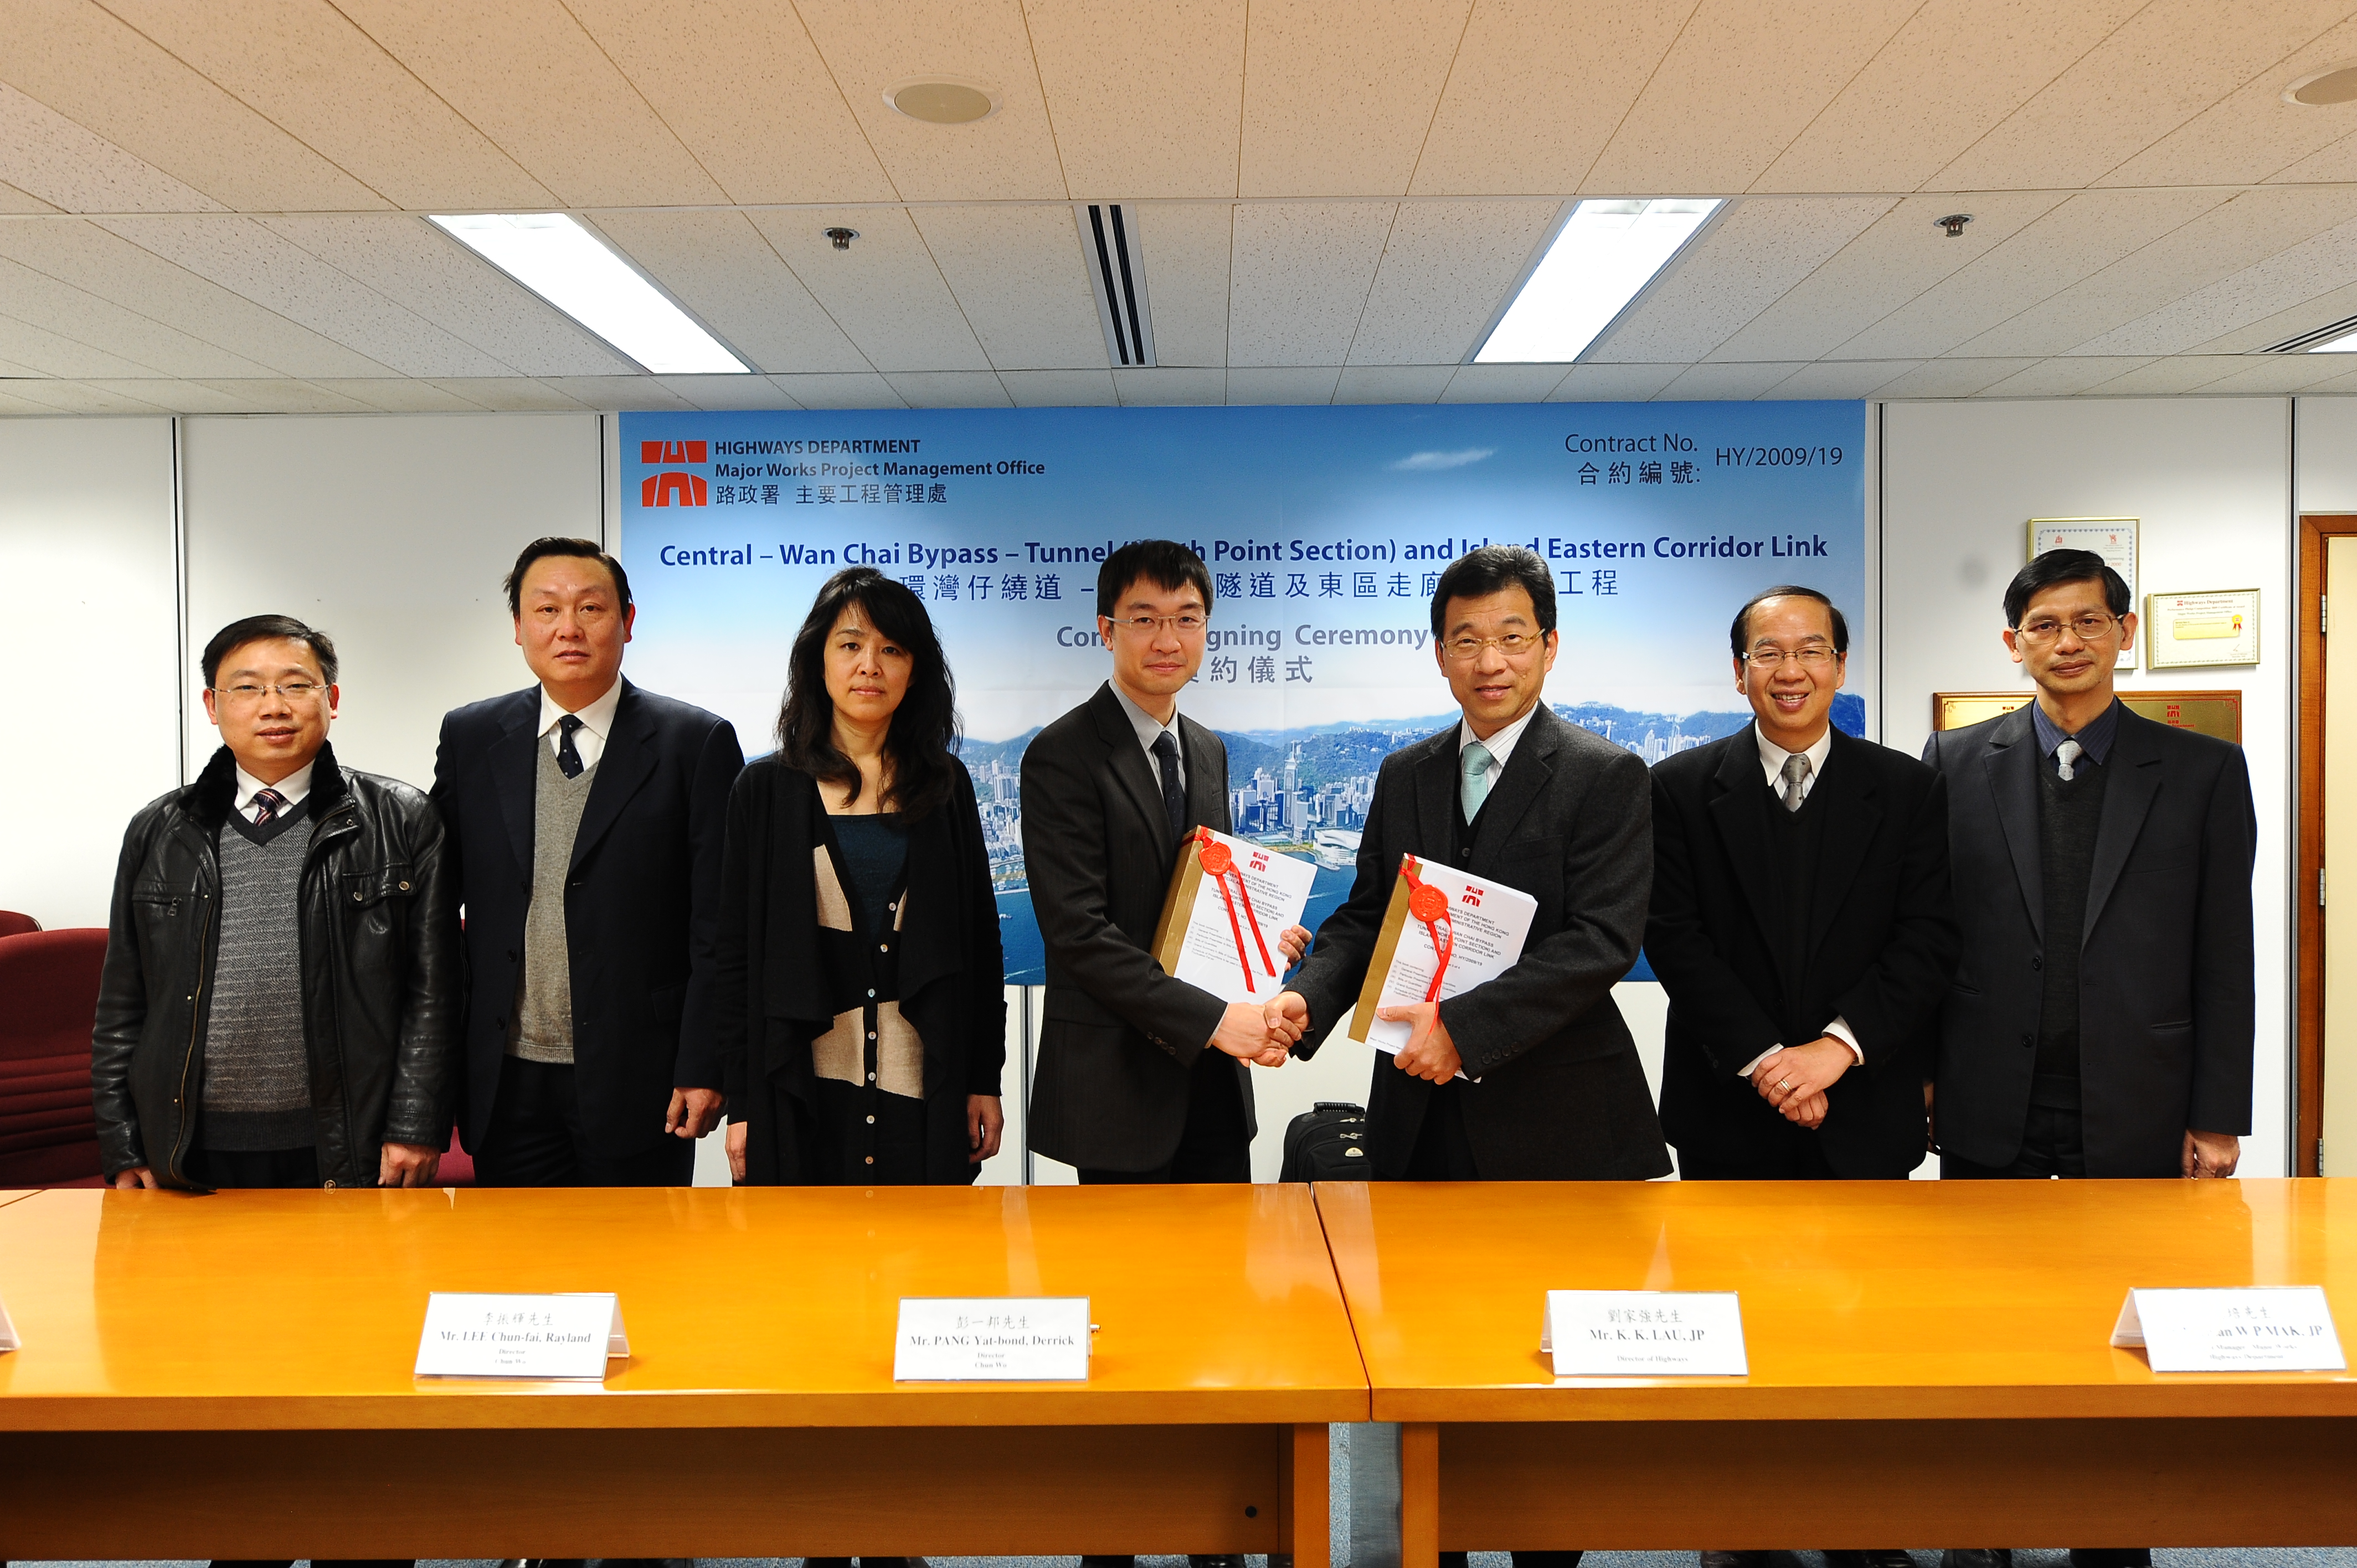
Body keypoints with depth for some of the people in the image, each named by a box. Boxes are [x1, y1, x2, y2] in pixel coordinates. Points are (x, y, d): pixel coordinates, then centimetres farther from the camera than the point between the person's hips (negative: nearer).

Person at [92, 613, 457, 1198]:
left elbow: (432, 990, -3)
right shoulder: (157, 833, 10)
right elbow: (122, 1004, 12)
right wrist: (124, 1151, 7)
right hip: (195, 1153, 3)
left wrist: (415, 1129, -8)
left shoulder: (402, 822, 0)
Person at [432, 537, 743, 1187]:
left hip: (639, 1084, -2)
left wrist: (703, 1067, -9)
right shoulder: (469, 738, 7)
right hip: (507, 1085, 3)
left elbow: (720, 928, -6)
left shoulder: (698, 742, -4)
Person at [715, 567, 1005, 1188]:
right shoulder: (765, 789, 3)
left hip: (926, 1089, 1)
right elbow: (736, 955, 2)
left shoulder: (946, 786, 7)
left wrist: (984, 1081, 4)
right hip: (803, 1094, -1)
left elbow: (979, 940, 8)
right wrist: (742, 1103, -2)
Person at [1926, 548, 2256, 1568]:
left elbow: (2224, 958, 0)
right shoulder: (1958, 763, 2)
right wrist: (1913, 1066, 0)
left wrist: (2218, 1116, -2)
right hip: (1990, 1102, 1)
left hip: (2136, 1106, 0)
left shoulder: (2203, 772, 1)